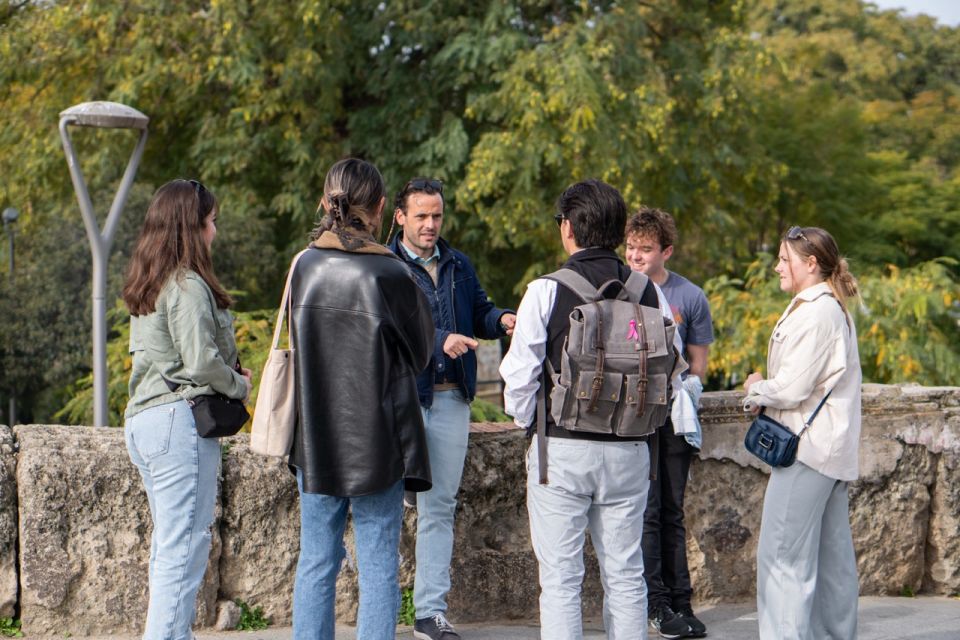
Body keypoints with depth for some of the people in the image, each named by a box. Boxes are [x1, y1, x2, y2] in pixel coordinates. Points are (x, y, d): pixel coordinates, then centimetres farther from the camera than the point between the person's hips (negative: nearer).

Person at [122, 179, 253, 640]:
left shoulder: (145, 286, 15)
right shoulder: (187, 285, -13)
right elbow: (202, 360, -19)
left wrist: (228, 374, 11)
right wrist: (239, 386, 0)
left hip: (143, 419, 10)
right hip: (179, 420, -10)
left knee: (168, 545, 16)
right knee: (183, 549, -8)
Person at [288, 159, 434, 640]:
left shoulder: (303, 266, -2)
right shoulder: (390, 274, -13)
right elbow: (420, 351, 2)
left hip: (314, 439, 4)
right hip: (377, 441, -4)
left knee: (316, 562, 11)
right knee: (378, 564, 4)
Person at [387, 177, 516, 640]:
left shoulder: (458, 266, 15)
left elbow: (478, 312, 17)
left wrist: (501, 320, -5)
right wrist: (439, 339, -27)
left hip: (451, 398, 6)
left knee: (439, 507, 9)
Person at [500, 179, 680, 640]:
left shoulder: (545, 292, -9)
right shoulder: (649, 292, 2)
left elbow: (519, 376, -8)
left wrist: (527, 422, 10)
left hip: (561, 449, -3)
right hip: (630, 451, 4)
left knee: (560, 580, 2)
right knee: (626, 577, 11)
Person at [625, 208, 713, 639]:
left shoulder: (690, 297, 3)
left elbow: (698, 361, 11)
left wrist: (687, 386, -6)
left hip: (674, 416, 2)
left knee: (672, 513, 9)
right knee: (646, 513, -4)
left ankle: (681, 602, 14)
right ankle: (657, 604, 0)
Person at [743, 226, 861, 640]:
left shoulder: (816, 313, -15)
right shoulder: (832, 309, 17)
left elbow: (793, 387, -19)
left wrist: (756, 391, -1)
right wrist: (765, 394, 4)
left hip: (807, 448, -10)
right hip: (828, 447, 10)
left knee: (782, 554, -9)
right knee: (831, 557, 13)